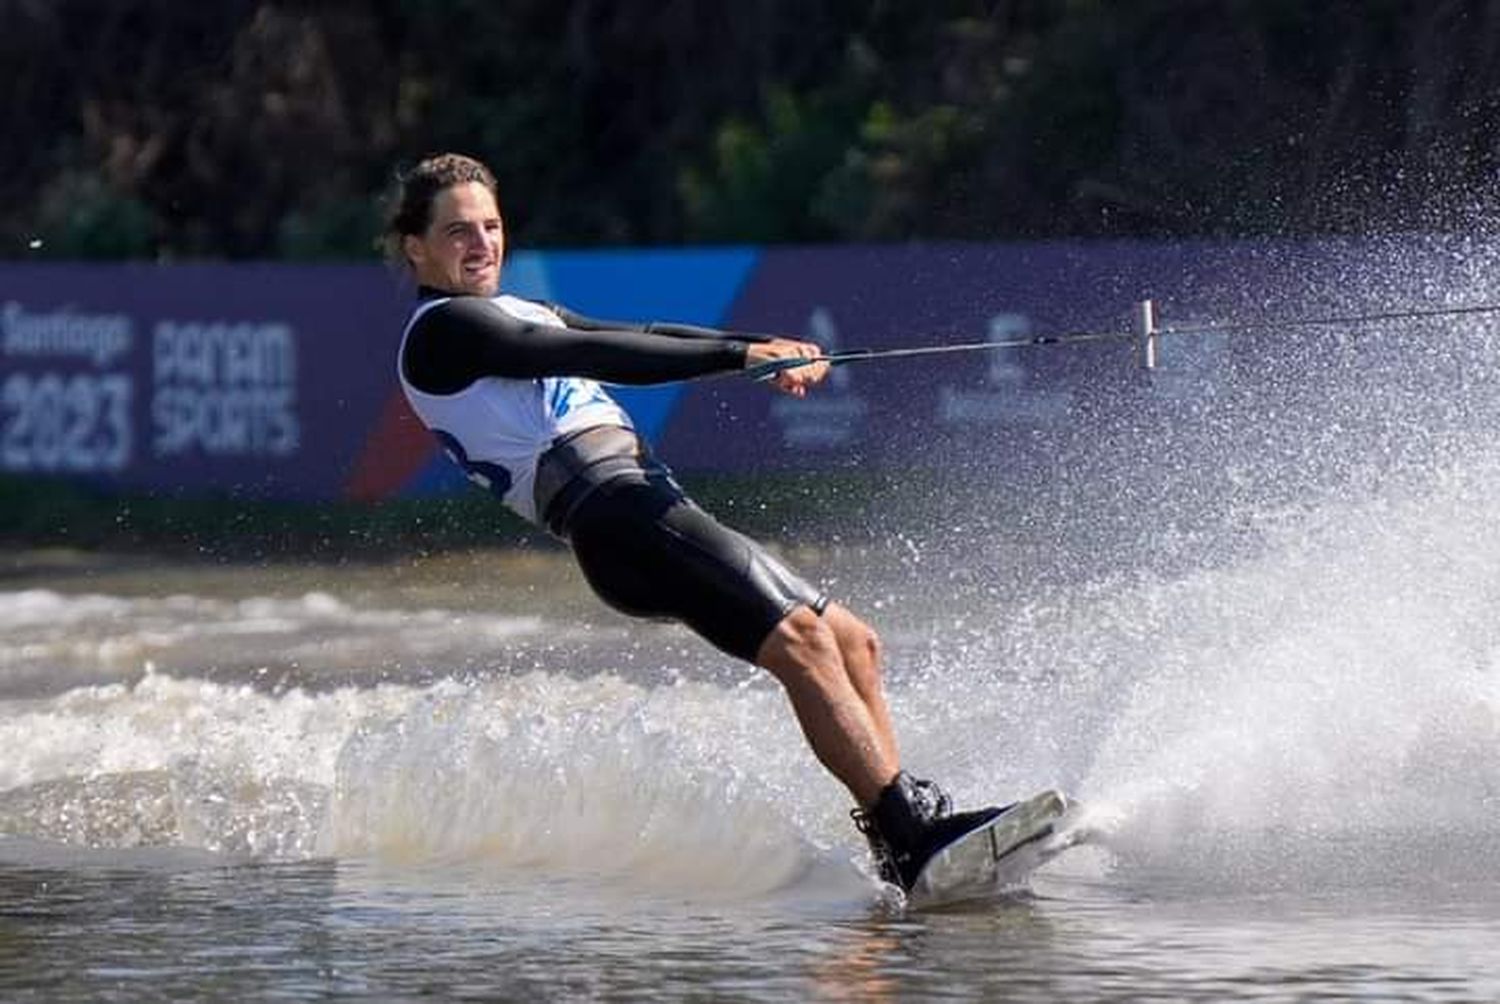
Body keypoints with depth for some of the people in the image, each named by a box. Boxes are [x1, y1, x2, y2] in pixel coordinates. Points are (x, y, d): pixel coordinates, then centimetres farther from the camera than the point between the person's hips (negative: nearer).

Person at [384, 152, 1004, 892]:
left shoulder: (517, 317, 29)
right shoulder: (445, 329, -1)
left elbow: (640, 339, 16)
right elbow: (591, 355, -12)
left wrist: (770, 351, 1)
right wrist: (739, 354, -17)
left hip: (650, 507, 10)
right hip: (614, 514, -10)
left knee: (852, 644, 6)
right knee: (799, 639, -23)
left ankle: (902, 846, 1)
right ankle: (912, 829, -31)